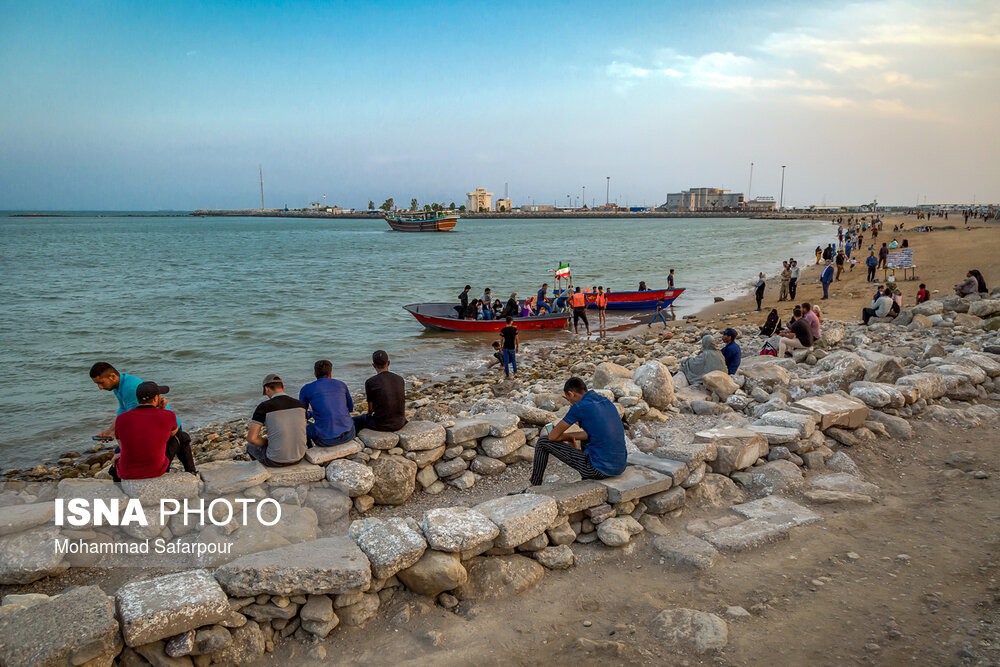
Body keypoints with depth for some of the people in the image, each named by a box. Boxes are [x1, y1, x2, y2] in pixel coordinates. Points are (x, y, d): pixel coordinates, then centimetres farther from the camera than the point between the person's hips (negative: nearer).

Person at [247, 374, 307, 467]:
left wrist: (268, 442, 2)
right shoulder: (300, 404, -2)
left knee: (251, 446, 31)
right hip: (298, 457, 4)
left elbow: (250, 438, -18)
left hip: (276, 459, -4)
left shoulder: (264, 407, -15)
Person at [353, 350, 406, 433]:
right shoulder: (400, 379, 2)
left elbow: (370, 410, -5)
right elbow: (402, 405, 10)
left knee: (355, 421, 21)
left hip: (381, 425, -5)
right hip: (400, 423, 5)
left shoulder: (370, 382, -11)